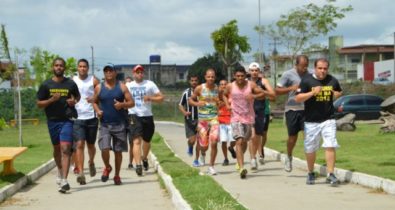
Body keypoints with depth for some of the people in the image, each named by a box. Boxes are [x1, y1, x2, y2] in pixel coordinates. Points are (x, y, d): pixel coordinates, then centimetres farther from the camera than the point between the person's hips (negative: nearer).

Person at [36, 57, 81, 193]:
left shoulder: (71, 84, 1)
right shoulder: (46, 85, 2)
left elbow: (78, 97, 19)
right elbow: (39, 104, 2)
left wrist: (74, 101, -4)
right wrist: (51, 100, -15)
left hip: (67, 120, -2)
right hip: (53, 121, 3)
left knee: (65, 149, -15)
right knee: (57, 148, 19)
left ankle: (64, 181, -21)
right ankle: (60, 171, 45)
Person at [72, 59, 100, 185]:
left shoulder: (93, 81, 3)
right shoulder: (72, 81, 6)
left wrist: (94, 99, -18)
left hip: (91, 117, 1)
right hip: (77, 118, 0)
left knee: (90, 145, 13)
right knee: (79, 145, -13)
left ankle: (91, 163, 43)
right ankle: (80, 173, -18)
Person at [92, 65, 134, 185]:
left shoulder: (122, 87, 3)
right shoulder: (99, 88, 5)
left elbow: (132, 103, 2)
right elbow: (95, 102, 17)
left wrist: (122, 105, -17)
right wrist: (97, 110, -3)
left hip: (120, 124, 0)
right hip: (104, 124, 0)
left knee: (118, 151, 5)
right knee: (104, 149, -14)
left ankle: (117, 176, 20)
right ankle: (107, 167, 16)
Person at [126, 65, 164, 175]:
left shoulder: (150, 84, 5)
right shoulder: (128, 86, 7)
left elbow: (161, 98, 3)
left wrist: (150, 98, -14)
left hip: (148, 116, 2)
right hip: (134, 116, -2)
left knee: (147, 140, 17)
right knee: (136, 141, -17)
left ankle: (145, 158, 43)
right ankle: (138, 165, -23)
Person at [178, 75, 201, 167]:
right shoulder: (186, 93, 1)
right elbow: (180, 105, 7)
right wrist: (184, 112, -13)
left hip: (200, 119, 0)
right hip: (189, 119, 0)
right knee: (192, 140, -6)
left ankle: (196, 160, 10)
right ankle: (190, 147, 32)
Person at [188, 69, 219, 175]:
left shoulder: (218, 89, 2)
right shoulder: (199, 88, -3)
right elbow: (190, 100, 5)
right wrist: (197, 103, -16)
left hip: (214, 118, 0)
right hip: (202, 119, 0)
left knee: (214, 143, -12)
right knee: (204, 145, 4)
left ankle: (211, 167, 0)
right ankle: (203, 154, 42)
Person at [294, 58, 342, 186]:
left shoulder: (332, 81, 6)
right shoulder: (307, 81, -4)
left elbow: (339, 92, 26)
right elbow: (297, 99, -10)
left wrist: (337, 94, 1)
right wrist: (312, 92, -22)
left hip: (328, 120, 1)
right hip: (311, 121, -1)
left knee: (330, 146, -12)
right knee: (310, 149, 9)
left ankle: (330, 174, -9)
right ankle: (311, 174, 28)